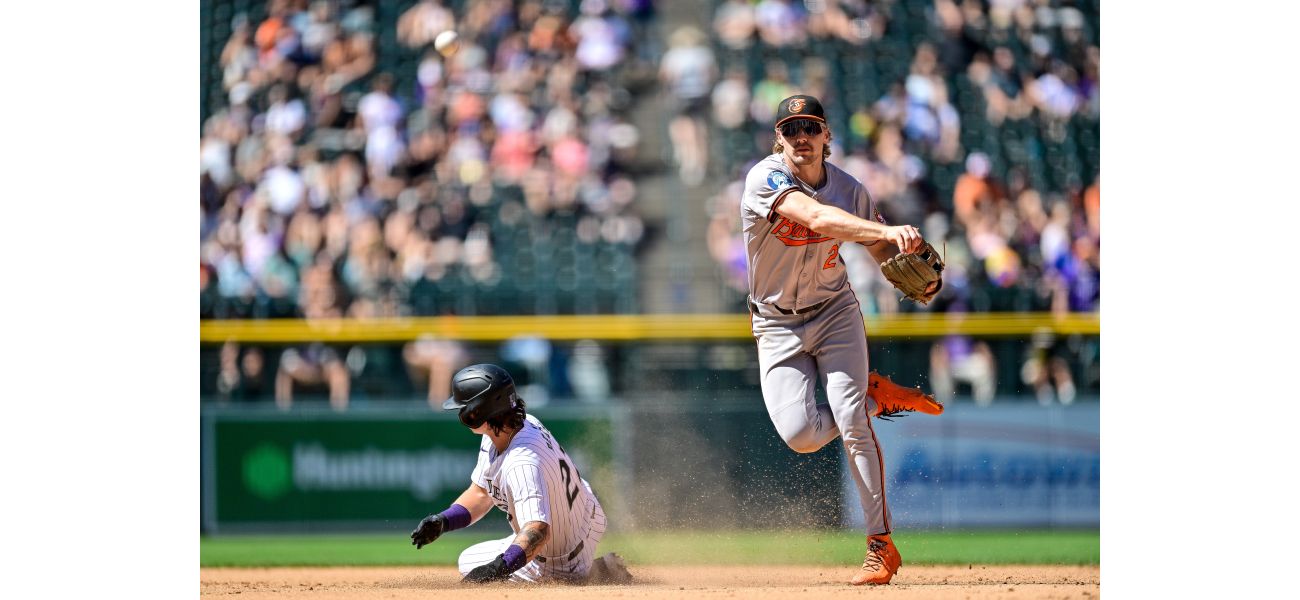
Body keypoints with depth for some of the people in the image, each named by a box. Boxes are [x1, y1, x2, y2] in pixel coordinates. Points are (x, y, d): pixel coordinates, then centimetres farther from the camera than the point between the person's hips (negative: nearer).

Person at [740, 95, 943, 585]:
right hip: (778, 328, -1)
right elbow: (816, 218, -39)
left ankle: (881, 544, -10)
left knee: (851, 421, -16)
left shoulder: (849, 190, -8)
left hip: (835, 314, 1)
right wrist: (888, 230, -51)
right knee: (800, 433, -16)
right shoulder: (766, 178, -21)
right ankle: (876, 397, 14)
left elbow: (885, 252, 5)